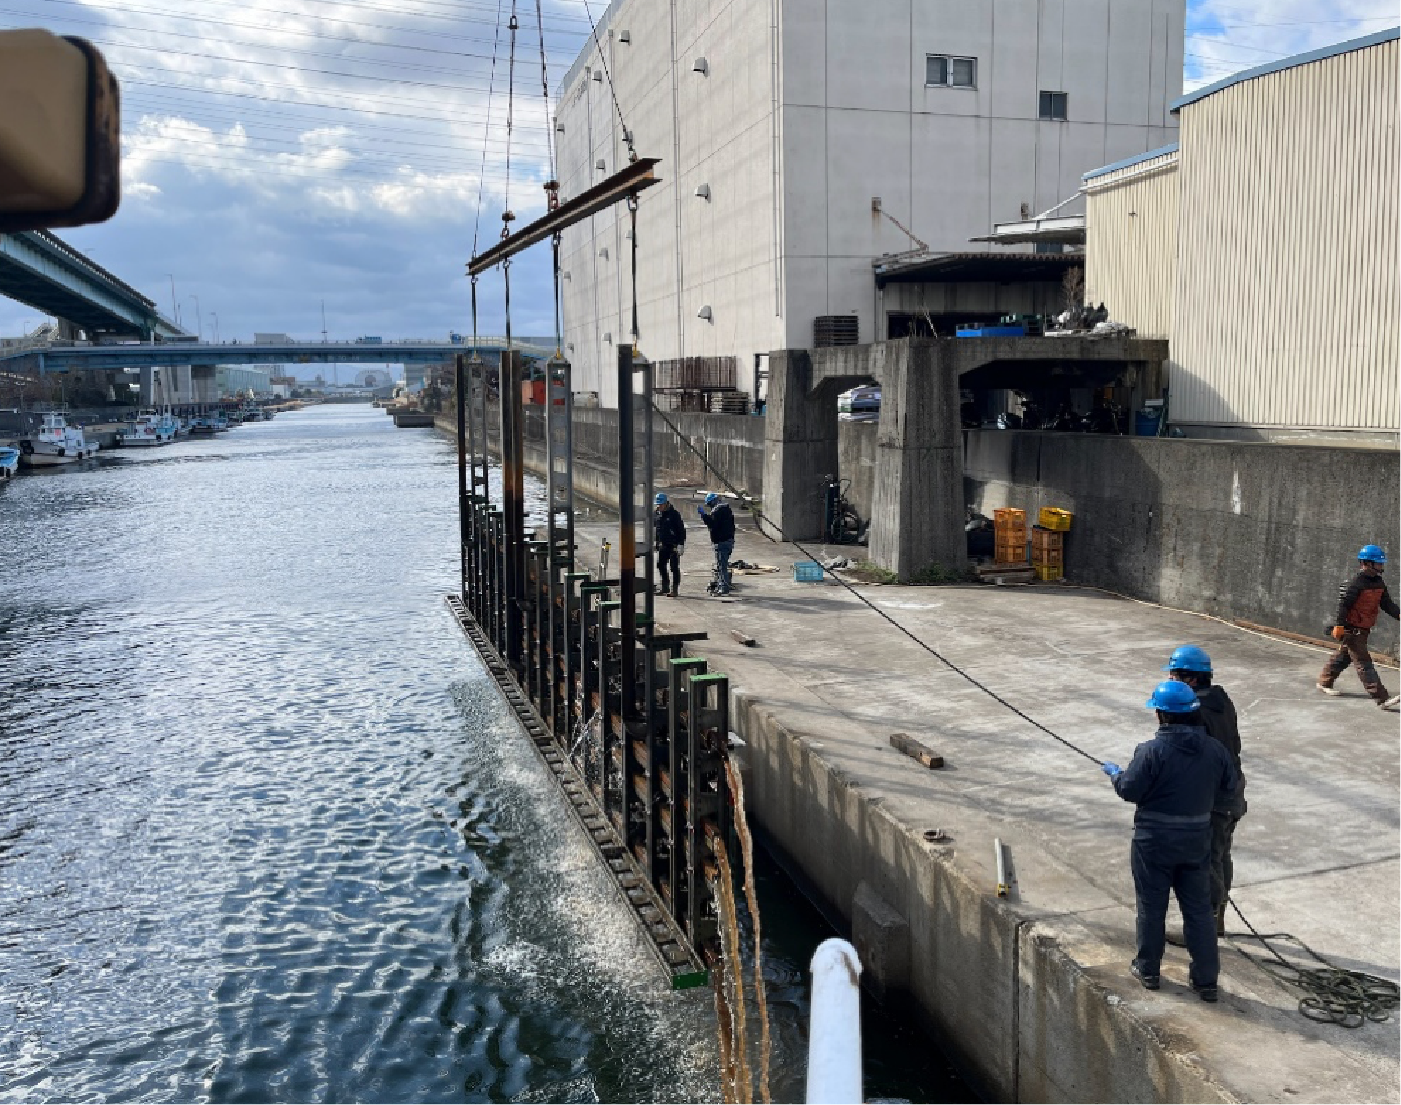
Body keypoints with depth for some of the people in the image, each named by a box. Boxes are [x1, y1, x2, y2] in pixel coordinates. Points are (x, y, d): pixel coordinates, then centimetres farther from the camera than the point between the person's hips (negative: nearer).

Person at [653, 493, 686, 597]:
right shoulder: (657, 514, 9)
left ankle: (675, 589, 2)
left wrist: (680, 545, -15)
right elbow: (654, 528, 21)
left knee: (674, 567, -2)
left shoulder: (674, 514, -11)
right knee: (661, 565, 8)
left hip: (673, 545, -7)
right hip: (662, 545, 7)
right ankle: (664, 587, 19)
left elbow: (682, 530, -11)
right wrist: (654, 542, 19)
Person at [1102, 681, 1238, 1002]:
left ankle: (1148, 969, 24)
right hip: (1197, 840, 4)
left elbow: (1130, 790, -16)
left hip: (1154, 842, -4)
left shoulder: (1151, 751, -20)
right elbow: (1227, 792, 6)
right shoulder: (1216, 750, -4)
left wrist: (1116, 773, 4)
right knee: (1199, 909, 12)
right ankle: (1206, 979, 17)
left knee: (1152, 906, 11)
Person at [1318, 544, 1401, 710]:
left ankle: (1324, 682, 38)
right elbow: (1344, 604, -22)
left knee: (1343, 657, 22)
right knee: (1364, 664, -9)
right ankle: (1382, 699, -12)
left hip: (1363, 630, 9)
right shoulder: (1357, 583, -20)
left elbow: (1386, 603, 6)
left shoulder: (1379, 583, 6)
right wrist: (1339, 625, -26)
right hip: (1352, 629, -9)